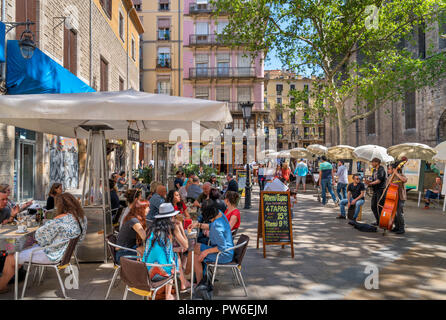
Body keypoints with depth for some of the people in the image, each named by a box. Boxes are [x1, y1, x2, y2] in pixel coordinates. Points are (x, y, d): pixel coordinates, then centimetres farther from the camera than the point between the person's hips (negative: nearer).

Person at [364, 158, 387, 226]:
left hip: (381, 190, -9)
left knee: (380, 207, -7)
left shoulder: (381, 170, -10)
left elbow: (379, 180, -20)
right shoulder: (374, 170, 16)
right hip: (375, 190, 9)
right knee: (373, 206, 11)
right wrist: (369, 182, -4)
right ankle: (378, 221, 21)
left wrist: (370, 183, -20)